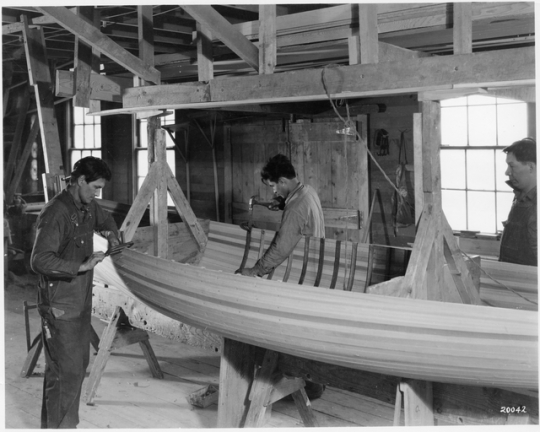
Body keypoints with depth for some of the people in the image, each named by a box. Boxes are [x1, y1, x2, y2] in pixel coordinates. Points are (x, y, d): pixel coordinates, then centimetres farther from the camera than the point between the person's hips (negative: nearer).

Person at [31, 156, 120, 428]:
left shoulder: (88, 207, 7)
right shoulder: (55, 213, -21)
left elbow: (105, 221, 32)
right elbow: (39, 260, -28)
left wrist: (111, 233, 12)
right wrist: (81, 266, -30)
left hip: (81, 303, 9)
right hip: (60, 307, -9)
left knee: (79, 366, 16)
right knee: (65, 373, -4)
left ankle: (67, 424, 30)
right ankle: (56, 426, 10)